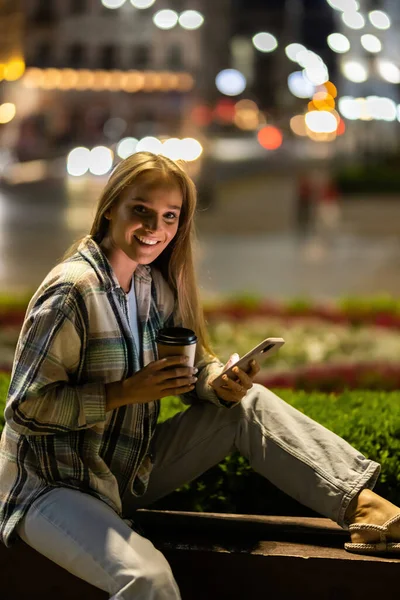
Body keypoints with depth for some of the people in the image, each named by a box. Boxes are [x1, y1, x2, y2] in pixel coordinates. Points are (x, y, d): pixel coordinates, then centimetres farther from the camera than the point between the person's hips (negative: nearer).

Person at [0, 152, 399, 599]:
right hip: (52, 490, -8)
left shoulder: (157, 285, 4)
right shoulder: (72, 290, -20)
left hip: (130, 474, 8)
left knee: (248, 406, -2)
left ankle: (362, 504, -8)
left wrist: (222, 383, -13)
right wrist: (126, 392, -24)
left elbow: (194, 366, 10)